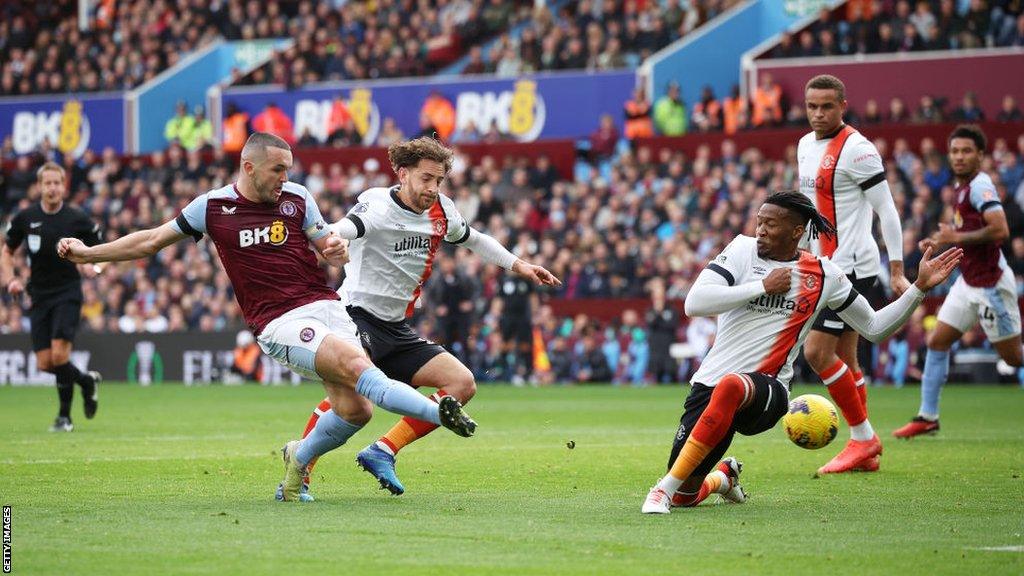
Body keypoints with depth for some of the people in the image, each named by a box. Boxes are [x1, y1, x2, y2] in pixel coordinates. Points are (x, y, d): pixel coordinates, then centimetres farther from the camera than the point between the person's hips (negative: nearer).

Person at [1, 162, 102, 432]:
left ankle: (64, 416, 1)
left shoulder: (78, 219, -5)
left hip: (68, 293, -3)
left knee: (59, 354, -18)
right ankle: (86, 381, 26)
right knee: (44, 363, -1)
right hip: (39, 296, 4)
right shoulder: (25, 218, 2)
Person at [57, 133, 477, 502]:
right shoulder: (213, 206, 4)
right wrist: (88, 253, 16)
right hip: (279, 323, -4)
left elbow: (330, 248, 17)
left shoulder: (297, 197, 10)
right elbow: (150, 241, 15)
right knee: (356, 365, -29)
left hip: (325, 305, 4)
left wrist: (337, 249, -8)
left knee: (354, 409, -11)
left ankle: (300, 458, 16)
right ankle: (438, 412, -35)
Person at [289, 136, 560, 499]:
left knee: (463, 384, -2)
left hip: (397, 329, 8)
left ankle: (382, 452, -7)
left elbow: (473, 239, 28)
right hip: (358, 315, -8)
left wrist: (518, 266, 23)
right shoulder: (378, 207, -17)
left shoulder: (441, 211, 6)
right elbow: (340, 231, -38)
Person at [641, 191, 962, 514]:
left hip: (766, 391, -2)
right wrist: (763, 286, -12)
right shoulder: (744, 249, 3)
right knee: (684, 497, -2)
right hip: (710, 382, 2)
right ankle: (723, 477, 38)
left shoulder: (824, 275, 6)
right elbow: (694, 303, -10)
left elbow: (874, 328, 16)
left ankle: (667, 488, -32)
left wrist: (920, 287, 7)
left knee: (730, 386, -41)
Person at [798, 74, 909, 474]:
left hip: (852, 266, -9)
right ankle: (865, 452, 13)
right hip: (826, 267, 9)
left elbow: (886, 211, -13)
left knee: (817, 352, -13)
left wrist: (897, 271, -16)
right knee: (844, 358, 9)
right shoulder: (805, 146, 12)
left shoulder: (856, 149, -14)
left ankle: (863, 436, -3)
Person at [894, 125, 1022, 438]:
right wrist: (941, 241, 10)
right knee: (937, 342, 4)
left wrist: (957, 237, -21)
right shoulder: (961, 186, 12)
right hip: (969, 281, 9)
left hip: (991, 283, -9)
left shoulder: (980, 185, -16)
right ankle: (927, 417, 9)